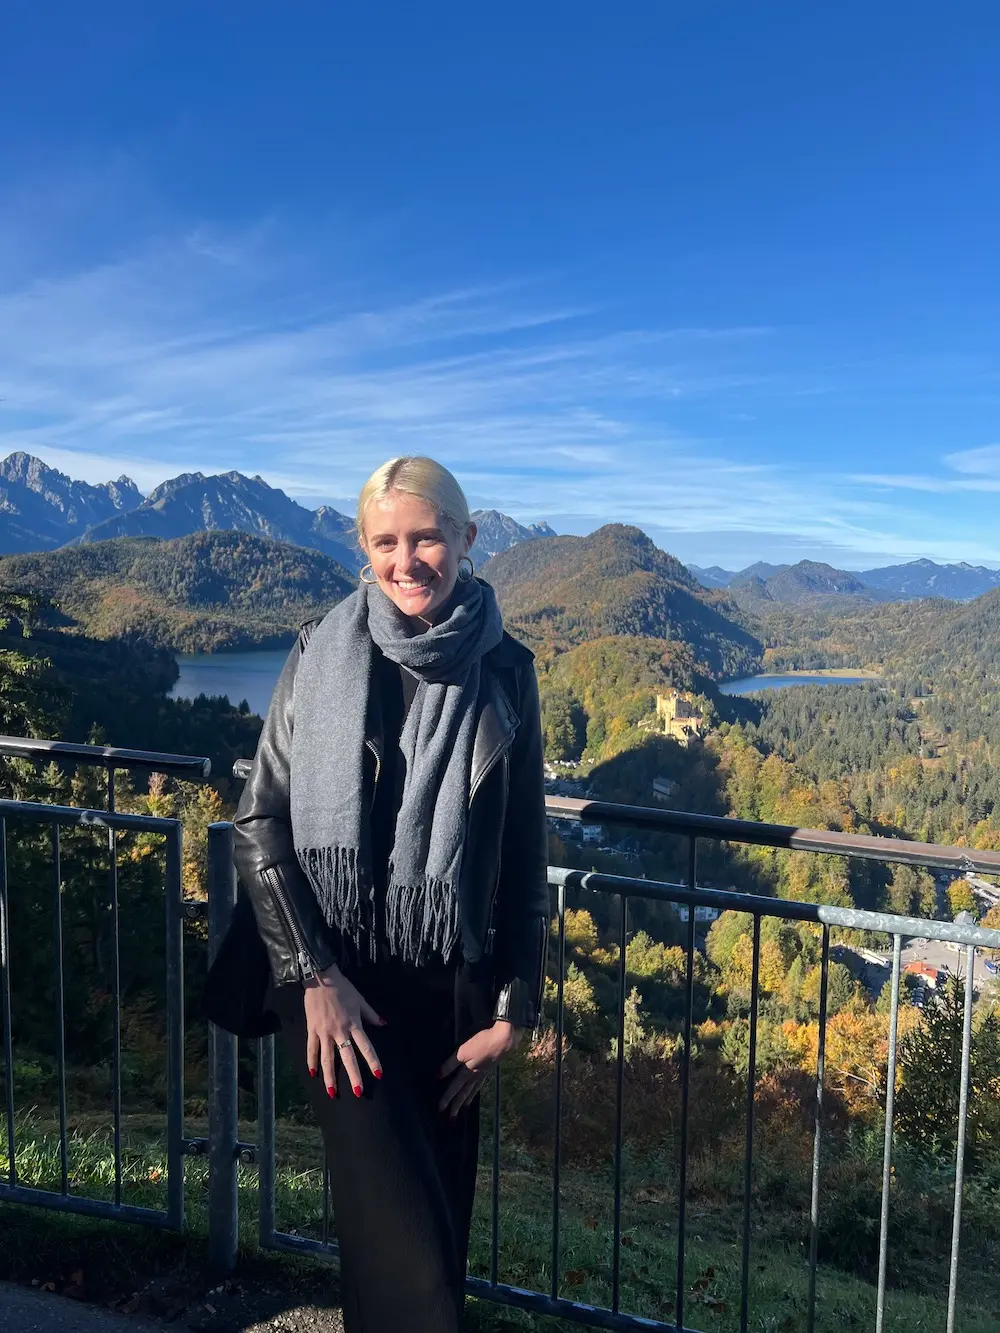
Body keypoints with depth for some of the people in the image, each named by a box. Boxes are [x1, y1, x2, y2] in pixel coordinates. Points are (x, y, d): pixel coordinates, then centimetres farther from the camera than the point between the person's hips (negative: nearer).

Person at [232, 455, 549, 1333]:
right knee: (405, 1226, -7)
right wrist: (311, 973, -11)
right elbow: (259, 822, -4)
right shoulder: (322, 655, -5)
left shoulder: (504, 671, 0)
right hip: (334, 972, -2)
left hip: (451, 982, 3)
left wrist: (512, 1011, 1)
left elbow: (525, 855, 3)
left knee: (438, 1217, 13)